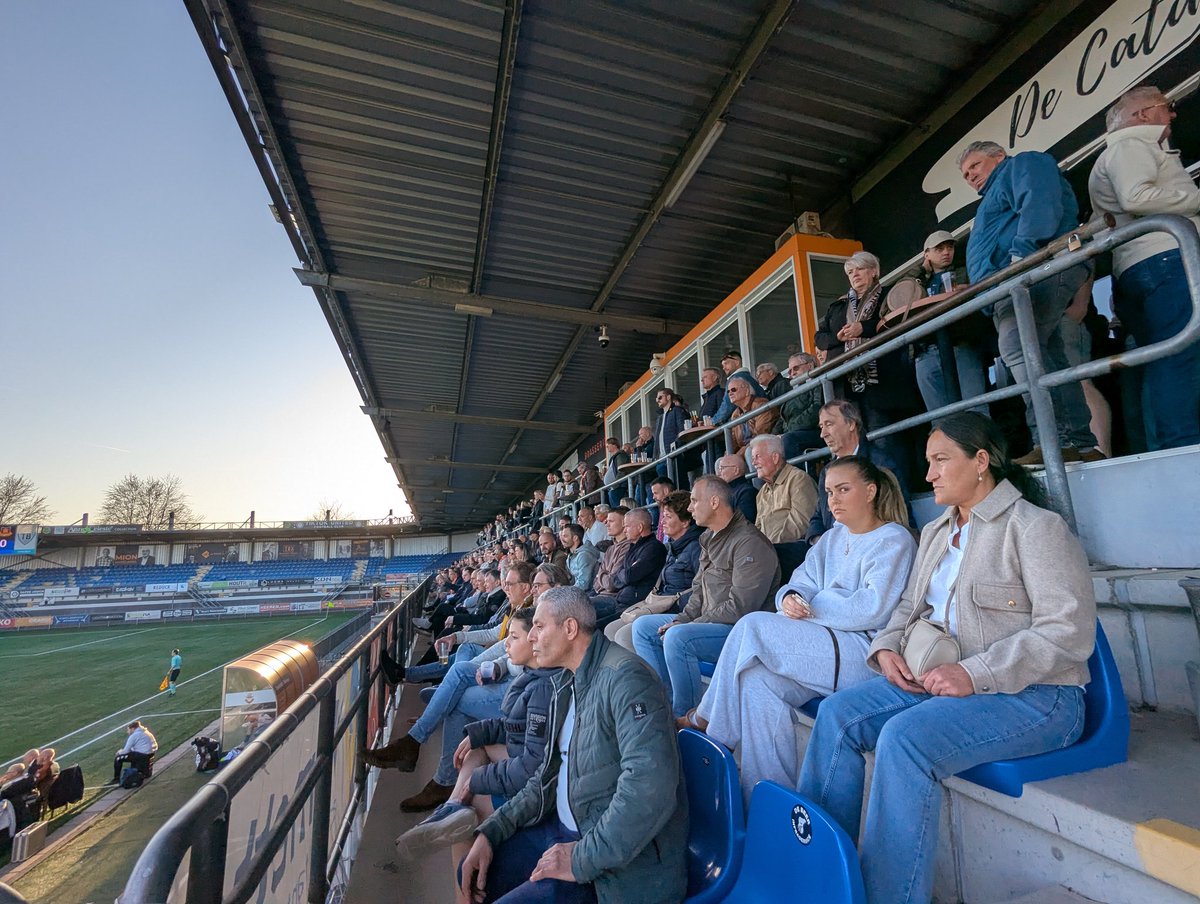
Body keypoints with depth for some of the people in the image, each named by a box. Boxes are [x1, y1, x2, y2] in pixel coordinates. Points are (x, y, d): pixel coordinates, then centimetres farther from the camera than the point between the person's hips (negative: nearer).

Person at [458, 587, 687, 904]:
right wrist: (491, 831, 3)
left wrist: (585, 858, -23)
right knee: (475, 873, 12)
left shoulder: (624, 676, -24)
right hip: (566, 829, 8)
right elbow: (549, 776, 13)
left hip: (624, 861, -8)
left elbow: (651, 786, -33)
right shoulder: (568, 682, 7)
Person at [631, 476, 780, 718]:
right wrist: (681, 620, 1)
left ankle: (685, 716, -12)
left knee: (677, 638, -33)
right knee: (643, 626, 7)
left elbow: (740, 607, -24)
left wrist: (688, 625, -19)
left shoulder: (750, 543, -18)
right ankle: (666, 700, 8)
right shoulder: (709, 538, 12)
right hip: (707, 623, 10)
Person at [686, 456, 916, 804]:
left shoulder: (894, 540, -1)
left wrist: (809, 607, -7)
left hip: (864, 654, -7)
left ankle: (706, 719, -6)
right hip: (824, 648, 7)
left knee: (753, 626, -21)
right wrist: (790, 599, -10)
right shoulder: (832, 538, 21)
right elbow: (800, 583, 14)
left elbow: (871, 610, -15)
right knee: (757, 681, -22)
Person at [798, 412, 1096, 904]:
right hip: (935, 678, 7)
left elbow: (1069, 630, -16)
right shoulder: (936, 531, 17)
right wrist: (886, 647, -1)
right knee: (837, 712, -12)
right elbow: (909, 606, 19)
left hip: (1031, 694, -7)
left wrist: (975, 674, -24)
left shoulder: (1037, 527, -7)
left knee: (904, 737, -32)